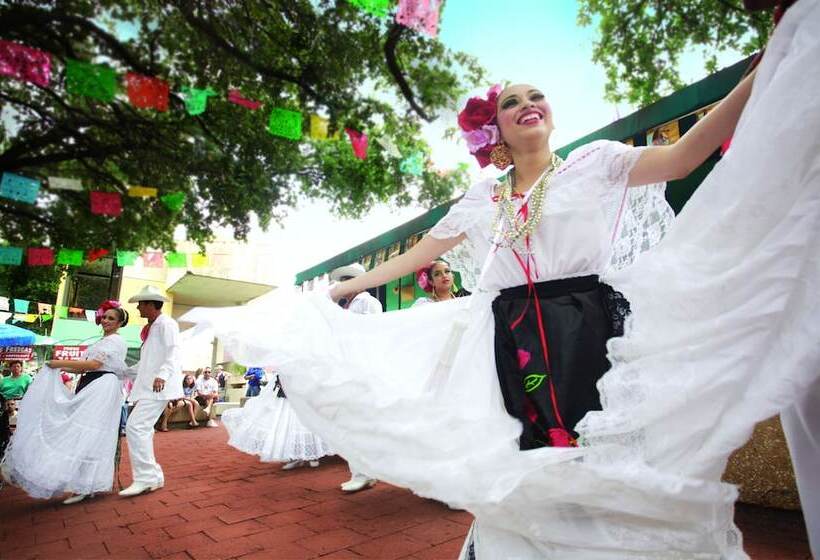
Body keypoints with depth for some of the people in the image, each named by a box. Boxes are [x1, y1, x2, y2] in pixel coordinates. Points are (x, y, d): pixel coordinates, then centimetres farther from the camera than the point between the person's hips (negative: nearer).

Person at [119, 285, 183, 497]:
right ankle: (152, 476, 18)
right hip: (148, 387, 10)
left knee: (136, 426, -17)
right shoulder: (150, 328, 23)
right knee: (141, 429, 11)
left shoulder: (166, 324, -6)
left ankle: (146, 478, -10)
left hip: (158, 387, -10)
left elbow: (173, 353, -19)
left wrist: (163, 375, -33)